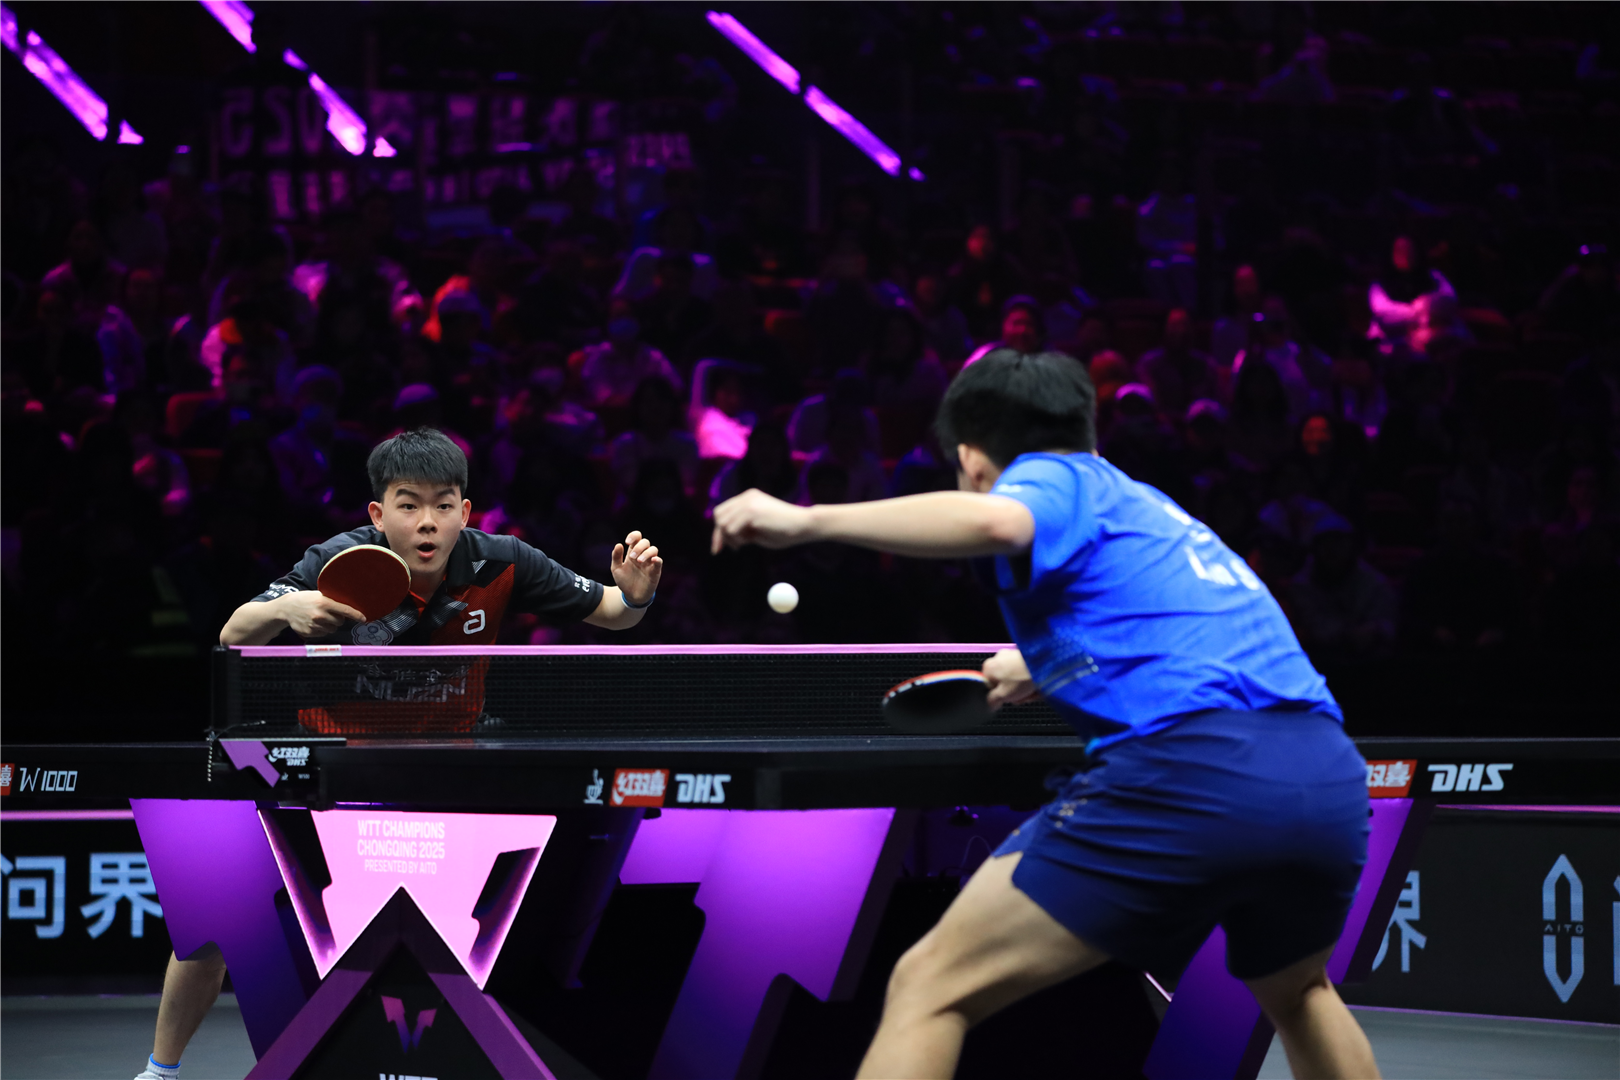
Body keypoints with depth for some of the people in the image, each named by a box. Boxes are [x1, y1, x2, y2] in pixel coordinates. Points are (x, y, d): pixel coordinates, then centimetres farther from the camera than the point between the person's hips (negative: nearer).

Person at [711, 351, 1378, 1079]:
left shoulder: (1049, 478, 11)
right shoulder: (1144, 507, 33)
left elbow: (992, 521, -16)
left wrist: (809, 521, -16)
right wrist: (1046, 668, 68)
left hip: (1190, 773, -8)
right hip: (1331, 777, 8)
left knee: (929, 990, -1)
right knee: (1296, 993, 38)